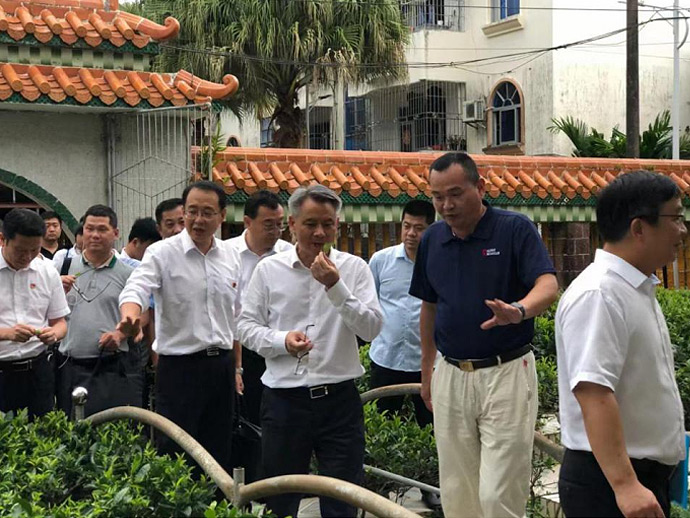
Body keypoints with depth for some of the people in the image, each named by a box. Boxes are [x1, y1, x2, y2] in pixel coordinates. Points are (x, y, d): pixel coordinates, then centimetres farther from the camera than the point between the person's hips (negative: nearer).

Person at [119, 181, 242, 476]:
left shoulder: (231, 257, 9)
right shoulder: (162, 253, -6)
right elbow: (136, 289, -23)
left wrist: (236, 367, 15)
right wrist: (130, 316, -45)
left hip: (221, 366, 5)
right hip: (179, 367, -5)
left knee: (220, 452, 12)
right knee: (174, 453, -1)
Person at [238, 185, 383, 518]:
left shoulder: (353, 268, 1)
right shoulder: (269, 269, 3)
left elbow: (372, 328, -8)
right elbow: (246, 325, 7)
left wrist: (336, 287, -18)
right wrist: (282, 340, -11)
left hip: (339, 399, 0)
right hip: (284, 399, 1)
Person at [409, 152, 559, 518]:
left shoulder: (515, 229, -9)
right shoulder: (431, 239, 6)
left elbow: (548, 285, -22)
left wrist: (518, 309, -43)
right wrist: (426, 371, 17)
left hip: (506, 374, -5)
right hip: (451, 376, 5)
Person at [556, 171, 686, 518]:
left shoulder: (638, 290, 12)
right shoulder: (598, 296, -20)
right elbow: (594, 395, -28)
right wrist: (624, 486, -33)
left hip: (647, 476, 9)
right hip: (610, 478, -9)